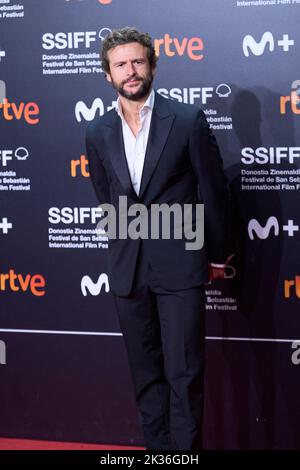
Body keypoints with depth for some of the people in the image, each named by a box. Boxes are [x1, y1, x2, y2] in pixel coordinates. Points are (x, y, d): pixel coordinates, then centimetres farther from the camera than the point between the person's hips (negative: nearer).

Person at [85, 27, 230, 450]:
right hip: (127, 269, 4)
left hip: (180, 265, -4)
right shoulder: (98, 133, 5)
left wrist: (216, 255, 5)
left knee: (184, 374, -2)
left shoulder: (188, 120, -6)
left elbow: (214, 190, 0)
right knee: (146, 373, 11)